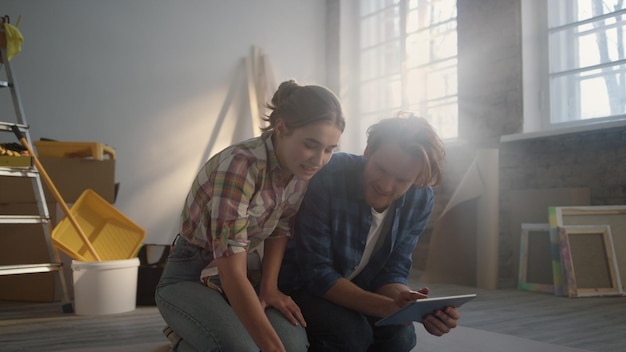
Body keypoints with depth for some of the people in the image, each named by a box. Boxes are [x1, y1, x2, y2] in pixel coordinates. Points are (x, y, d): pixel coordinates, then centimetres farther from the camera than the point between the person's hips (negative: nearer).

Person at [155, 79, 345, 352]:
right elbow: (231, 273, -35)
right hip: (190, 276, -6)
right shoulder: (241, 165, -31)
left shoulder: (301, 169, -8)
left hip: (242, 272, 7)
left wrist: (269, 287, -8)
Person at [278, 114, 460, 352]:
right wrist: (389, 307, -38)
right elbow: (317, 273, -26)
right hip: (302, 285, -3)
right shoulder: (328, 178, -29)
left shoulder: (421, 199, -14)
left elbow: (391, 273, -9)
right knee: (352, 333, -28)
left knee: (400, 333, -22)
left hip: (357, 289, 4)